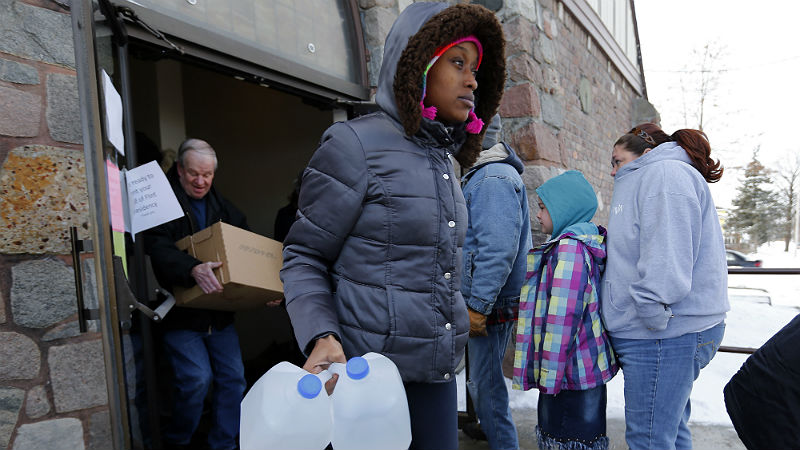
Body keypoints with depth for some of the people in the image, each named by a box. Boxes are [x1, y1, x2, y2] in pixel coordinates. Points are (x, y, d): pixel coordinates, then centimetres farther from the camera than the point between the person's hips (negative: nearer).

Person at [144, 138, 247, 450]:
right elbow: (159, 250, -21)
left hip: (219, 314, 5)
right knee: (196, 379, -10)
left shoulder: (224, 208, 12)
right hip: (180, 315, -5)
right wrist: (193, 269, -40)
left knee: (233, 377, 4)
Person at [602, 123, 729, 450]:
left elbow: (668, 255, -21)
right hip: (675, 330, 11)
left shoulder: (665, 173, -8)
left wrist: (652, 315, -23)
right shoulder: (644, 181, 25)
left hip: (664, 335, -11)